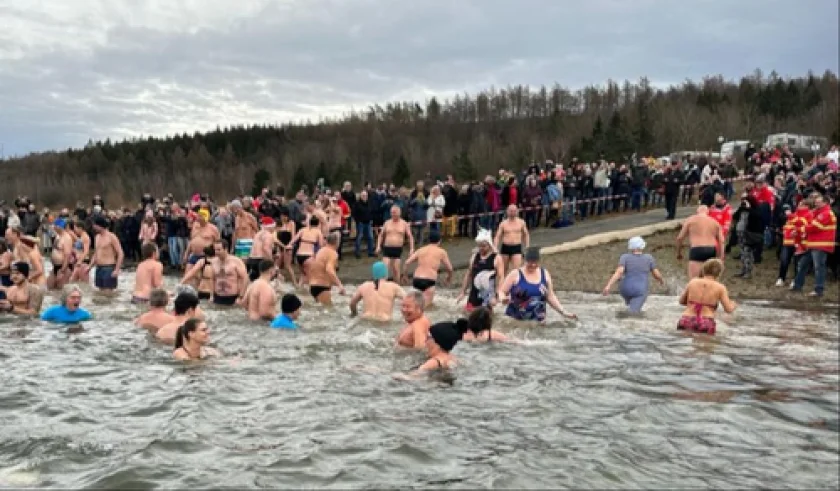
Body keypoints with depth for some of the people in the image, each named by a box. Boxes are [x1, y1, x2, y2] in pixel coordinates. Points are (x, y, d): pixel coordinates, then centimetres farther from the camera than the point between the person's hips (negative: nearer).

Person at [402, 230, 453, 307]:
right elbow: (449, 269, 12)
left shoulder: (420, 250, 15)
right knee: (426, 305, -10)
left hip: (416, 280, 5)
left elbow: (407, 262, 7)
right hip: (428, 281, -5)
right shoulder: (442, 252, 8)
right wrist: (448, 279, 32)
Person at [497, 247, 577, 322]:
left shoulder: (545, 274, 7)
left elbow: (550, 296, 14)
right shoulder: (515, 274, -3)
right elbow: (501, 291, -2)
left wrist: (563, 312, 7)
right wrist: (503, 299, -24)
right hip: (514, 319, -3)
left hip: (537, 321, 3)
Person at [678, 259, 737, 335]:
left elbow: (681, 301, 23)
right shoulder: (720, 287, 5)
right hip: (706, 324, -2)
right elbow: (728, 310, 3)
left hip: (686, 322, 2)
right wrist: (733, 305, 25)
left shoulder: (693, 282, 12)